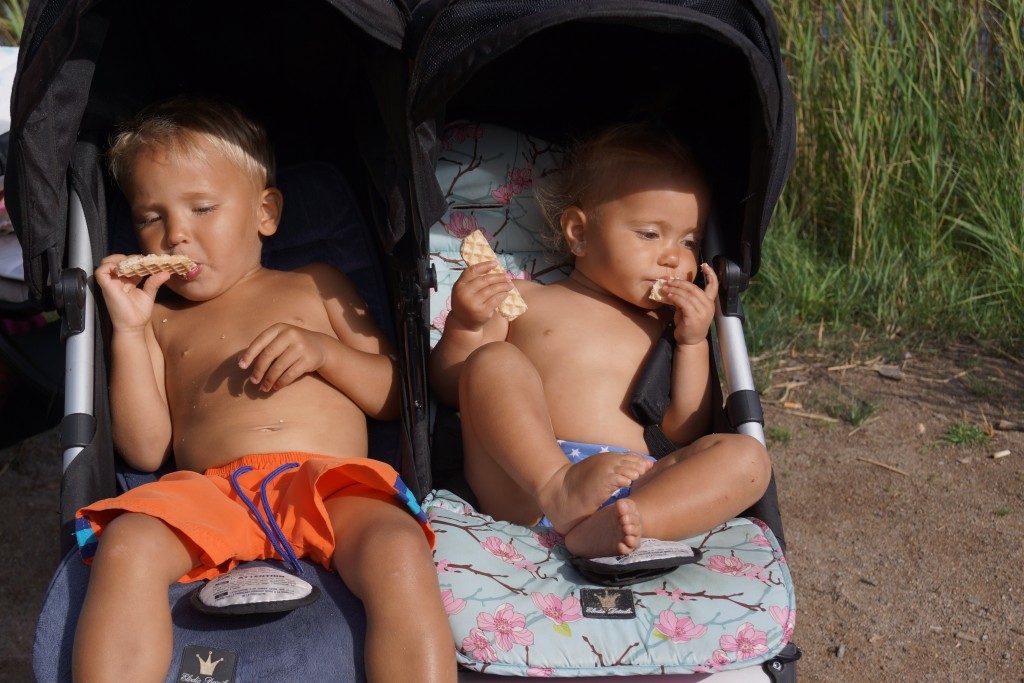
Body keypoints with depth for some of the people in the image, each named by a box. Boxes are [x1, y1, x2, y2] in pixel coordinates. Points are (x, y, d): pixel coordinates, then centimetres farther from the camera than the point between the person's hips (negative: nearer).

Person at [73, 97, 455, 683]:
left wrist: (325, 350, 2)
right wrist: (128, 330, 7)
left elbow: (396, 397, 20)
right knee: (128, 543, -33)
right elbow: (146, 450, 14)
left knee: (399, 549, -34)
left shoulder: (315, 286, 27)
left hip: (332, 482, -1)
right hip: (211, 491, 1)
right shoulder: (160, 321, 28)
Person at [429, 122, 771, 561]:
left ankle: (614, 526, -42)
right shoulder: (521, 301, 17)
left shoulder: (661, 327, 26)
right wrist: (464, 324, -9)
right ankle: (558, 492, -40)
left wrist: (693, 342, 8)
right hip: (522, 488, -2)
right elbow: (450, 389, 10)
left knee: (748, 458, -19)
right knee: (492, 362, -21)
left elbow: (684, 434, 16)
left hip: (632, 490, 3)